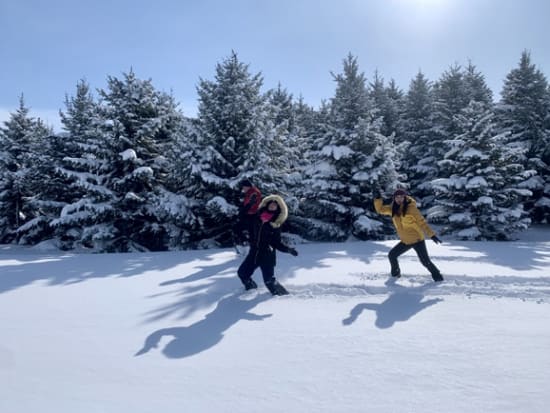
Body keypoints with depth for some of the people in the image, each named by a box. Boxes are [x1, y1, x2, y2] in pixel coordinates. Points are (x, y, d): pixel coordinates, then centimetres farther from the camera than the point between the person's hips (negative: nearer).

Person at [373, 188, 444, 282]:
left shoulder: (411, 208, -17)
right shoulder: (393, 209, 0)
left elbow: (422, 222, -15)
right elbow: (380, 209, 5)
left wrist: (432, 235, -21)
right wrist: (377, 199, -13)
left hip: (417, 240, -6)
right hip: (405, 241, 6)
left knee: (425, 261, -8)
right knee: (392, 255, 7)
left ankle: (437, 275, 16)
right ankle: (395, 273, 30)